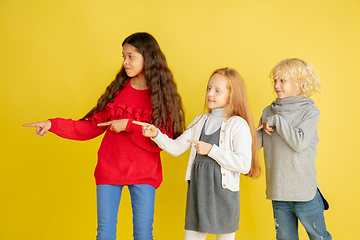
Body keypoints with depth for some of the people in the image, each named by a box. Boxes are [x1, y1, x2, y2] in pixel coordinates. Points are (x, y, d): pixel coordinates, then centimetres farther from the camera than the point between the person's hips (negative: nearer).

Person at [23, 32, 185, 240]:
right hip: (109, 171, 3)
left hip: (144, 175, -3)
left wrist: (128, 125, -18)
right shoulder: (118, 89, 5)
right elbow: (92, 127, 6)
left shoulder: (162, 96, -5)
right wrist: (52, 124, -3)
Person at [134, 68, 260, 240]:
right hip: (197, 190, 6)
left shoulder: (238, 125, -9)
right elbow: (176, 148, 10)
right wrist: (156, 134, -6)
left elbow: (244, 164, -18)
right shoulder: (200, 121, 11)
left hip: (223, 192, -5)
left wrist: (211, 150, -18)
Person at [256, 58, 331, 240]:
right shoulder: (268, 112, 7)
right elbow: (257, 141, 6)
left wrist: (277, 121, -16)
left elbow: (300, 142, -19)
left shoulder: (310, 111, -7)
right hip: (278, 190, 4)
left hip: (304, 190, -4)